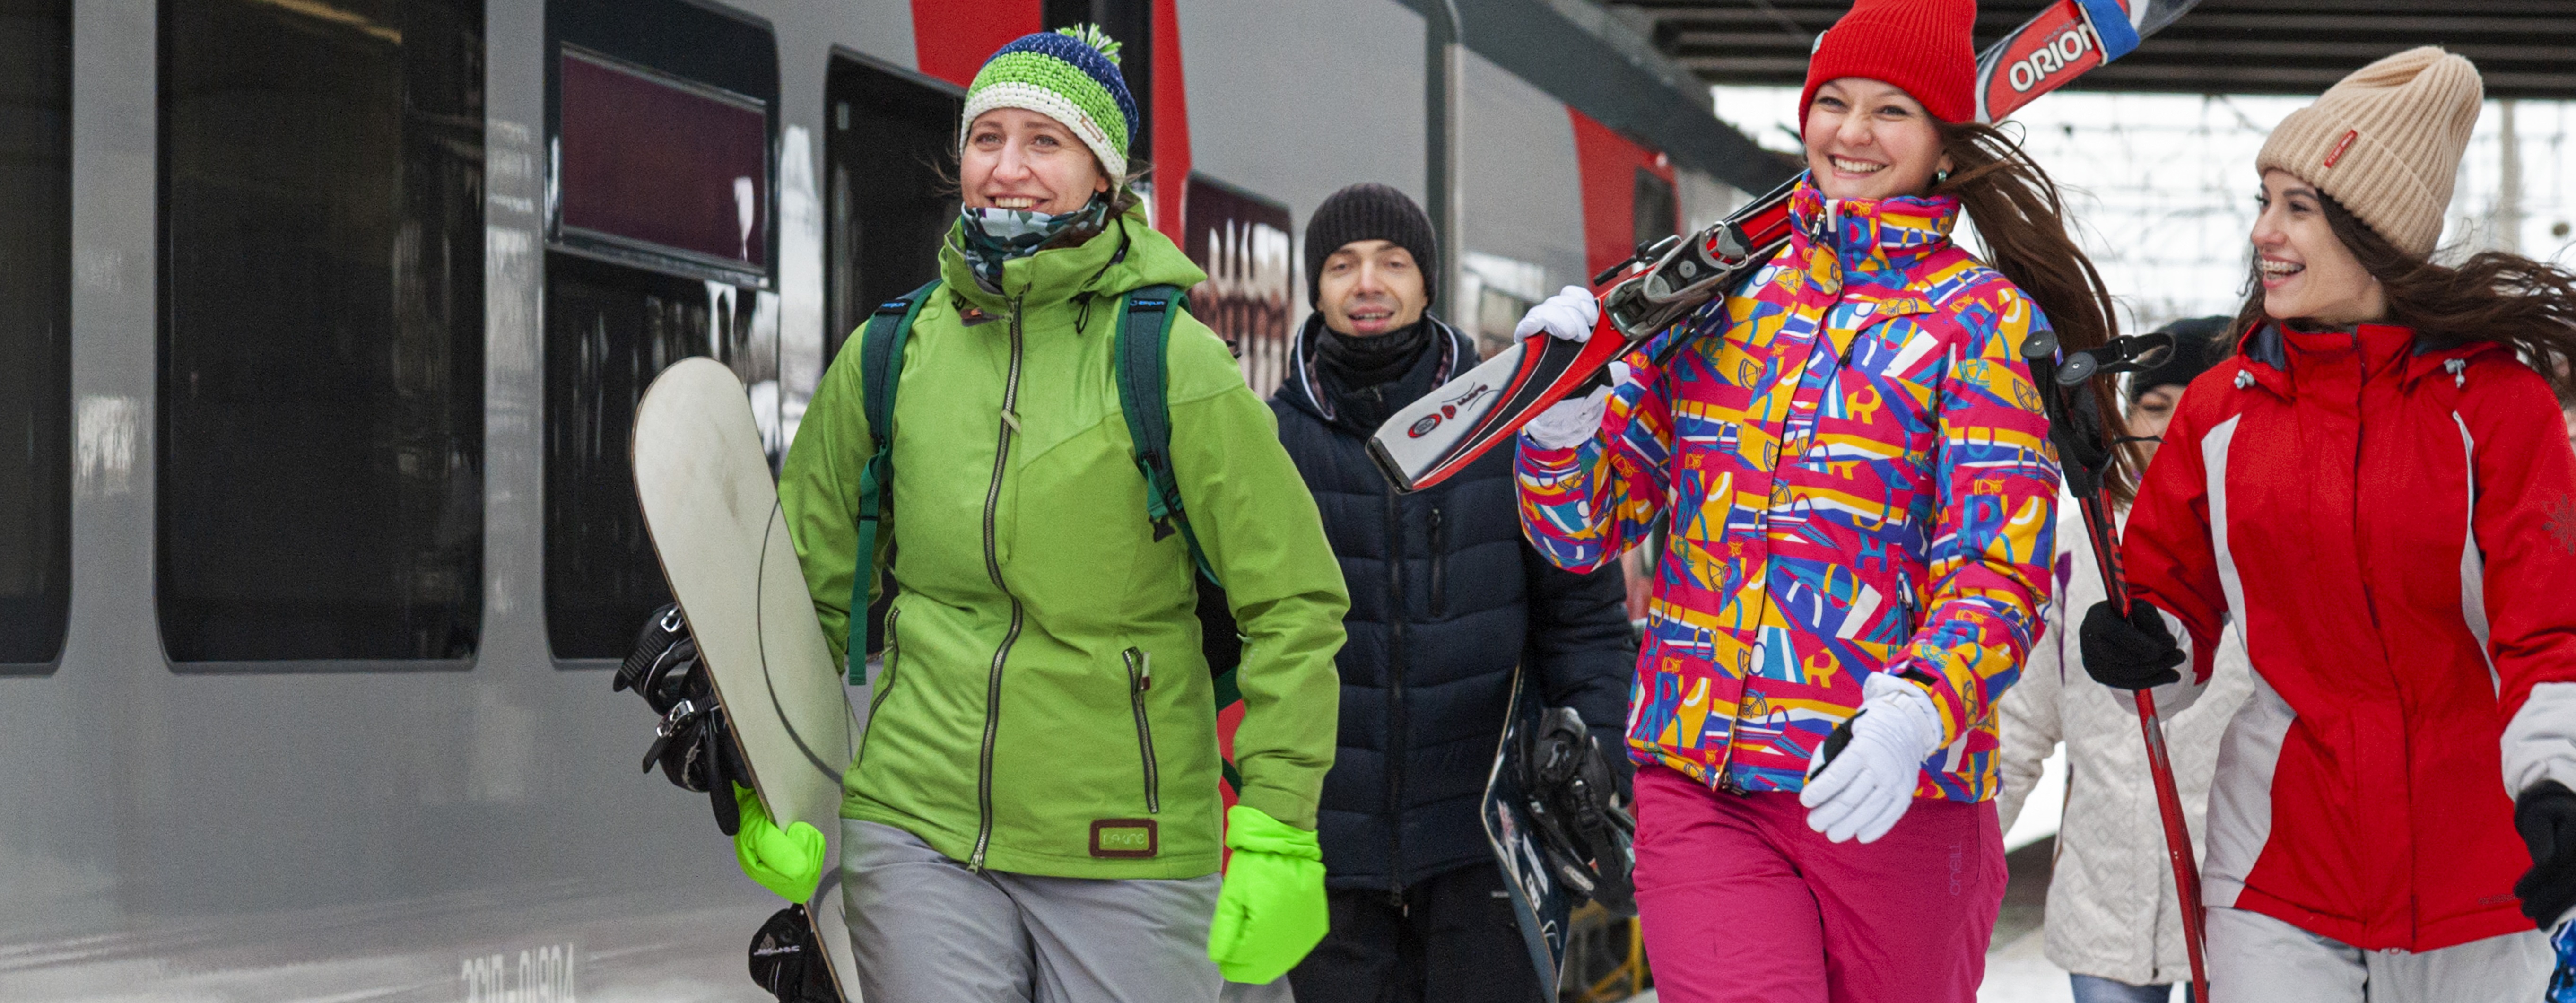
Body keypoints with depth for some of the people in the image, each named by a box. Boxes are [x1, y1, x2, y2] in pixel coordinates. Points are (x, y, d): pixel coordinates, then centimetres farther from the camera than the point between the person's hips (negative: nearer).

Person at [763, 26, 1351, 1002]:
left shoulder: (1171, 359, -7)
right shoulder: (890, 355, 3)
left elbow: (1293, 602, -5)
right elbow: (807, 581, 14)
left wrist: (1276, 838, -11)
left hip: (1129, 853, -2)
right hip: (916, 833, 2)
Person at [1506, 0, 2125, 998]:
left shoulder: (1982, 318, 2)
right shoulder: (1719, 292, 13)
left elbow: (2001, 568, -8)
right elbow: (1588, 529, 13)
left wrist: (1914, 714, -27)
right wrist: (1563, 411, -9)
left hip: (1888, 800, -2)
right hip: (1697, 787, 2)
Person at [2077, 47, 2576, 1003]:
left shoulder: (2491, 395, -6)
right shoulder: (2220, 406, 4)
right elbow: (2174, 592, 12)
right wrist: (2140, 646, -11)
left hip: (2475, 856, -2)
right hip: (2281, 849, 2)